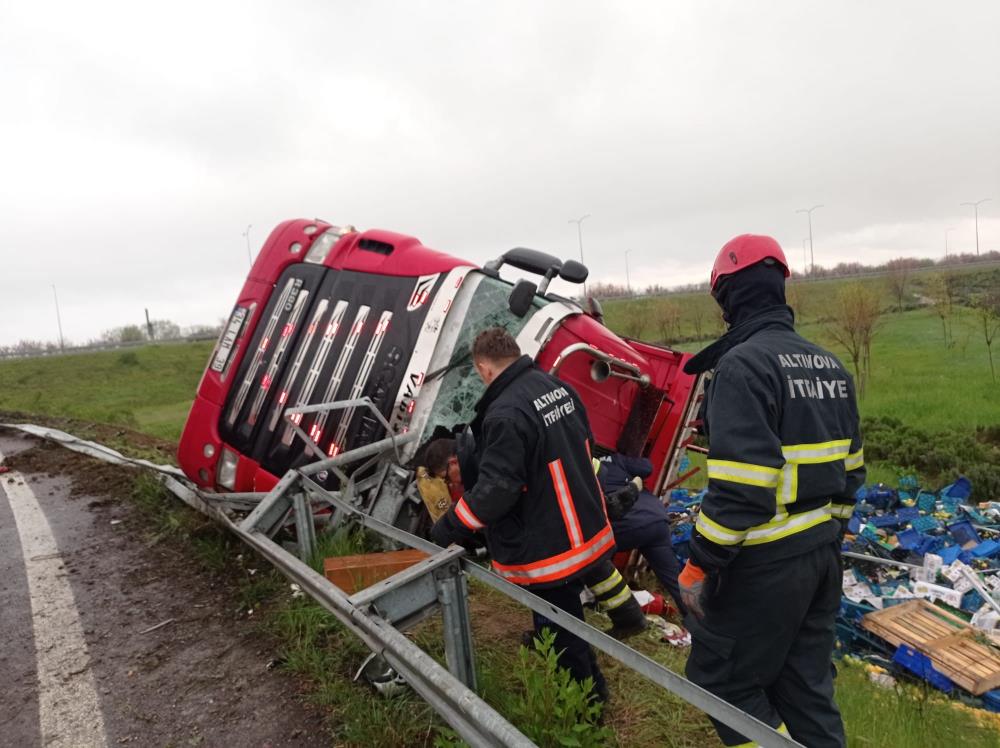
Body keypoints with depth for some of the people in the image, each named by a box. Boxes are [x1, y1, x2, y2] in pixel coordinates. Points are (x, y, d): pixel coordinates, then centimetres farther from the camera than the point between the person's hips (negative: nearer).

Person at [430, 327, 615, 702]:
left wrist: (447, 528, -13)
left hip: (549, 550, -9)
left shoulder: (505, 415, -30)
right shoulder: (559, 387, -2)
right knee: (564, 613, 30)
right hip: (587, 531, 9)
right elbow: (584, 443, 14)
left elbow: (494, 490, -27)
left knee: (561, 632, 13)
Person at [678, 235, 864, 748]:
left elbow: (739, 485, -25)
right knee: (806, 681, 20)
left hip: (766, 560, -9)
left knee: (720, 677, 7)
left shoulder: (743, 364, -19)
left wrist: (699, 565, -18)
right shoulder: (828, 364, 10)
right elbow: (851, 465, 15)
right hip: (822, 550, 9)